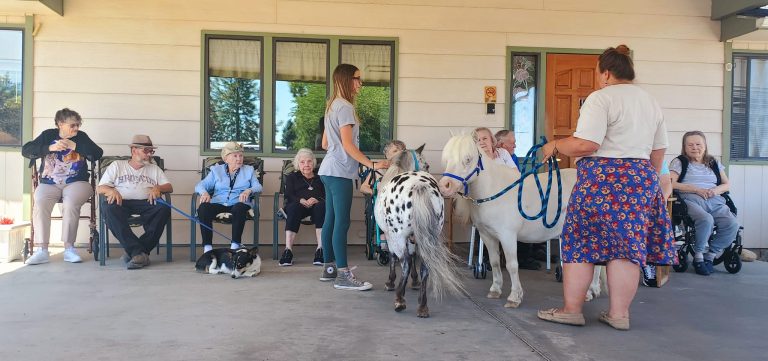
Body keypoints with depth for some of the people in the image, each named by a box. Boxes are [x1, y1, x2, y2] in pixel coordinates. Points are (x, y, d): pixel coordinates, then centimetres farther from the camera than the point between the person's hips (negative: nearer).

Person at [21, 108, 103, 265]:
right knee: (40, 203, -29)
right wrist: (50, 148, -13)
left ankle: (69, 248, -25)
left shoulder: (81, 137, 10)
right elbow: (26, 151, 1)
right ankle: (41, 250, -27)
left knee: (71, 203, -32)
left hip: (76, 183, -1)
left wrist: (75, 146, -12)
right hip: (49, 184, 1)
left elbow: (97, 154, -4)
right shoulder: (48, 135, 12)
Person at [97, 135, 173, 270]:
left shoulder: (154, 169, 26)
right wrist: (111, 191, -13)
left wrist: (158, 188, -7)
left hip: (146, 203, 1)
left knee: (164, 208, -32)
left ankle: (133, 252, -32)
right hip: (122, 203, -1)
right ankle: (139, 252, -39)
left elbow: (169, 187, 16)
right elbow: (99, 188, 11)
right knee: (110, 208, -37)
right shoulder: (117, 165, 20)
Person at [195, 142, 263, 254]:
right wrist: (204, 192, -14)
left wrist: (249, 191, -17)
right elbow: (201, 185, 11)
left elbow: (258, 187, 7)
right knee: (203, 207, -32)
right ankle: (207, 247, -30)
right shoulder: (216, 170, 21)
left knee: (239, 208, -38)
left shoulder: (249, 170, 21)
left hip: (238, 204, -1)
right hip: (218, 203, 1)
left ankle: (235, 246, -34)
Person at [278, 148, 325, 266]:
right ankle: (288, 250, -45)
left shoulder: (320, 177, 26)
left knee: (320, 206, -35)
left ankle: (320, 249, -43)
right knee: (293, 207, -35)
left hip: (317, 205, 0)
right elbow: (289, 196, 8)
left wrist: (316, 200, -15)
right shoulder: (292, 177, 27)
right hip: (298, 205, 0)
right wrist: (302, 201, -14)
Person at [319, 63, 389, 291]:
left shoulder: (333, 106, 19)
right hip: (340, 172, -10)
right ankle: (343, 276, -8)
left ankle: (329, 268, 19)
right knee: (342, 222, -10)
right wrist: (372, 165, -19)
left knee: (331, 220, 12)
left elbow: (325, 144, 21)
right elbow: (348, 145, -18)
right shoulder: (345, 107, -11)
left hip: (329, 170, 10)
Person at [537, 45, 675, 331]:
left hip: (602, 178, -7)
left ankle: (571, 309, 8)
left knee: (580, 243, 2)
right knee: (628, 245, 7)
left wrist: (555, 146, -3)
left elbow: (585, 145, -18)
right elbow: (659, 151, 19)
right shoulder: (651, 102, 17)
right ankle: (619, 314, 11)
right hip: (642, 178, 7)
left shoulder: (601, 98, -8)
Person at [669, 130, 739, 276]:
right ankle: (698, 256, -15)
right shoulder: (679, 162, 11)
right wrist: (696, 189, -11)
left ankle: (710, 255, -7)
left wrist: (716, 190, -1)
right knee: (706, 220, -36)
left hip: (715, 201, 5)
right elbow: (671, 184, -3)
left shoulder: (714, 163, 25)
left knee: (732, 224, -24)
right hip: (691, 200, -4)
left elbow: (727, 185, 23)